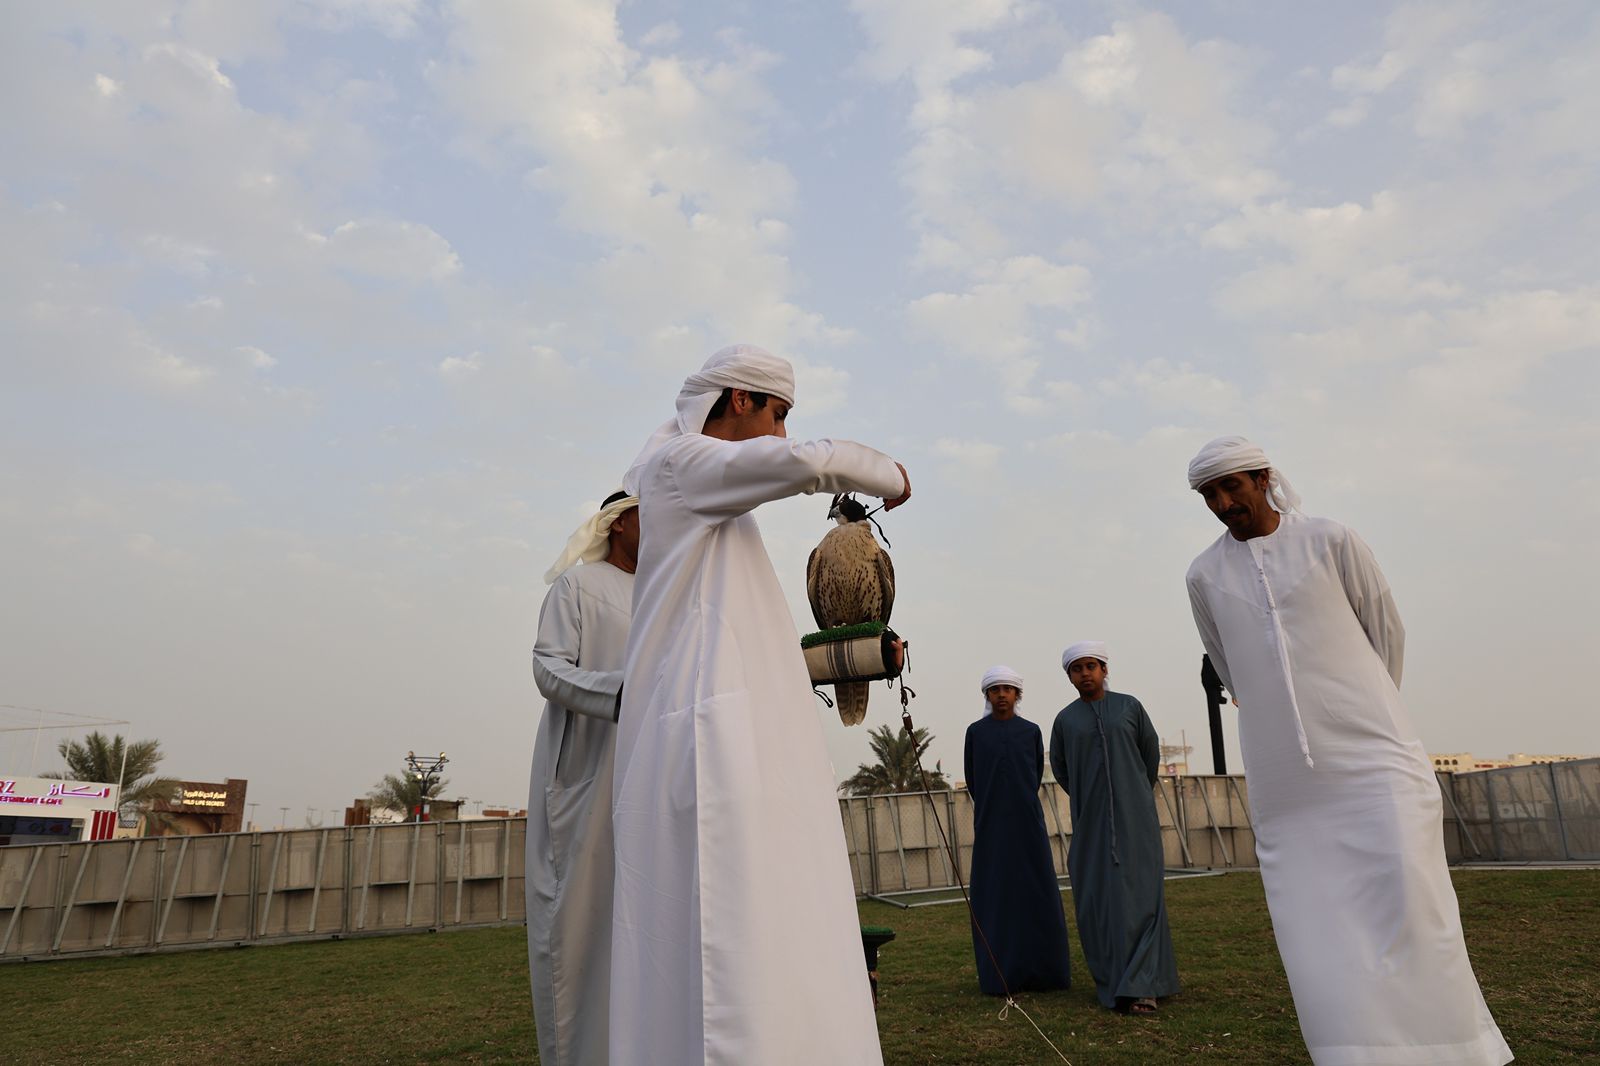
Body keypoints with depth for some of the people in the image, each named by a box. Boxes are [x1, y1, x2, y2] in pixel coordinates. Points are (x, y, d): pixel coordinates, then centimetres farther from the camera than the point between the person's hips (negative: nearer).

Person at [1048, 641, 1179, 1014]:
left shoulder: (1129, 706, 4)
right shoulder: (1065, 719, 5)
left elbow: (1151, 753, 12)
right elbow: (1059, 768, 15)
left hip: (1134, 817, -1)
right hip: (1091, 823, 1)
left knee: (1139, 895, -6)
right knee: (1097, 901, 2)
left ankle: (1140, 986, -6)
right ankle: (1111, 980, 14)